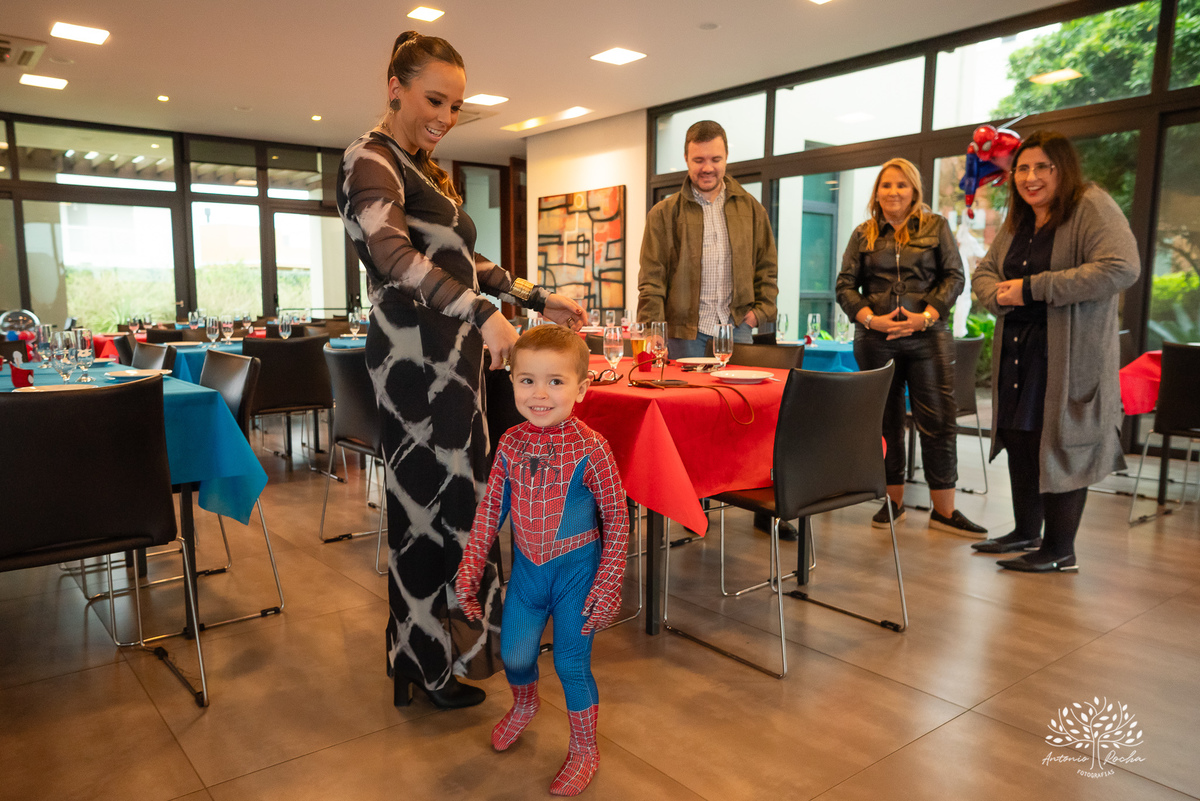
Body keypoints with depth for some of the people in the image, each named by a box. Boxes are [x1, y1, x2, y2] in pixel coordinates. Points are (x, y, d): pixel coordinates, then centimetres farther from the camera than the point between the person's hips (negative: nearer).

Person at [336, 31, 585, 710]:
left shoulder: (427, 170, 21)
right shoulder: (372, 160, -8)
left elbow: (466, 262, 25)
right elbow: (394, 254, -26)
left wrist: (540, 300, 20)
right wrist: (482, 313, -35)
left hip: (452, 351, 9)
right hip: (417, 353, -9)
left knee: (459, 490, 11)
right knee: (429, 500, -3)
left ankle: (448, 636, 24)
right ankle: (428, 667, 12)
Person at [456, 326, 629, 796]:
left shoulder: (590, 448, -19)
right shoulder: (510, 444, -7)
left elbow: (616, 518, -11)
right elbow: (491, 509, 4)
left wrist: (608, 585, -11)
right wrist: (470, 569, 4)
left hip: (575, 569, -4)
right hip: (526, 568, 4)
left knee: (572, 664, 5)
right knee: (514, 655, 13)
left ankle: (584, 748, 32)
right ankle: (523, 705, 50)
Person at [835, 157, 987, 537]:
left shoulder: (936, 227, 9)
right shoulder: (863, 235, 11)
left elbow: (954, 276, 4)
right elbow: (845, 285, 6)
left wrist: (926, 315, -11)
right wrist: (870, 319, -10)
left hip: (927, 337, -1)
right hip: (876, 340, 1)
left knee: (938, 421, -4)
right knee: (885, 422, 7)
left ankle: (944, 510, 5)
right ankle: (894, 501, 19)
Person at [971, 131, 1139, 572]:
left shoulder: (1093, 208, -10)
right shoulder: (1017, 221, 15)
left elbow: (1121, 269, -23)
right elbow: (983, 271, 19)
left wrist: (1032, 288, -21)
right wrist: (1000, 294, -7)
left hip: (1069, 354, -7)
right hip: (1016, 350, 8)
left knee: (1059, 444, -4)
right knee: (1019, 441, 12)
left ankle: (1060, 549, 9)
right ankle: (1026, 533, 27)